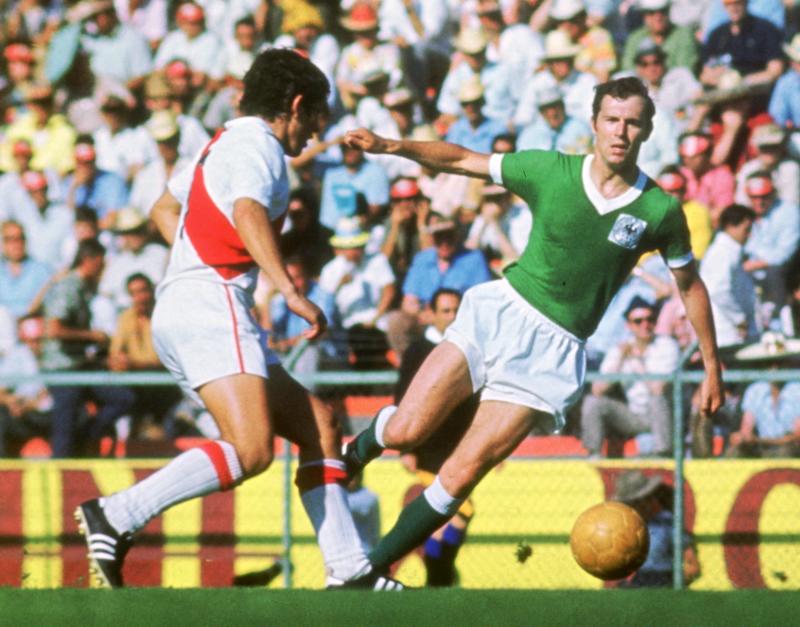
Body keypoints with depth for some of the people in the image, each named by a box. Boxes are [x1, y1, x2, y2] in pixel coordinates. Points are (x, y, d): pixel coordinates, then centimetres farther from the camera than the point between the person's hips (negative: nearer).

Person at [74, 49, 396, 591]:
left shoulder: (226, 143, 25)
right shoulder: (258, 147, -5)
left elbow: (165, 208, 38)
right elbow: (248, 214, -25)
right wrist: (291, 291, -32)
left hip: (182, 309, 11)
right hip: (211, 306, -11)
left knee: (318, 423, 10)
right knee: (251, 450, -25)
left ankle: (350, 570, 5)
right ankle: (115, 517, -28)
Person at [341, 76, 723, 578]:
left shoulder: (661, 212, -4)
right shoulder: (550, 171, -2)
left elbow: (691, 284, 11)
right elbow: (463, 161, 6)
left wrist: (712, 365, 13)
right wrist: (390, 146, -7)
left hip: (554, 350, -1)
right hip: (500, 310, 1)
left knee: (462, 474, -10)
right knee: (404, 432, -10)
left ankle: (371, 570, 3)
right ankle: (353, 454, 26)